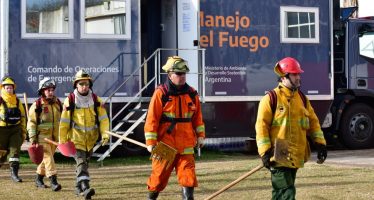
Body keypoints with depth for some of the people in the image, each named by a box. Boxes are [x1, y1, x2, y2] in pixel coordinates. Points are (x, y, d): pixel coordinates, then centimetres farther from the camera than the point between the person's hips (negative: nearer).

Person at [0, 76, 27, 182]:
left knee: (15, 151, -8)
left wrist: (23, 132, 15)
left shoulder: (17, 102, 10)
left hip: (15, 130, 3)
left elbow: (22, 117, 16)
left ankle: (14, 173, -7)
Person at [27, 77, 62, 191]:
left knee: (47, 158, 12)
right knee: (47, 157, -12)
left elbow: (62, 120, 21)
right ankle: (53, 181, -16)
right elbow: (31, 123, -7)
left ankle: (39, 179, 27)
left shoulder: (57, 103, 10)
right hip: (42, 136, -5)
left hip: (54, 137, 6)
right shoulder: (37, 105, -7)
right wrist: (33, 140, -12)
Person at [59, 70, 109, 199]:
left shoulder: (96, 100, -1)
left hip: (91, 138, 4)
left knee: (85, 162, 16)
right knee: (81, 162, -18)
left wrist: (105, 134, -13)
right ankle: (85, 188, -28)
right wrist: (63, 140, -2)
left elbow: (103, 118, 0)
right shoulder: (70, 100, -8)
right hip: (76, 137, -4)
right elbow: (64, 122, -3)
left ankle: (79, 187, 33)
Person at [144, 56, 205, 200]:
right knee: (159, 174, 7)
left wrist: (200, 135, 11)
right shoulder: (161, 93, -8)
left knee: (188, 174, -6)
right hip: (165, 144, -3)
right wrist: (151, 142, -12)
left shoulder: (191, 93, 7)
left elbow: (197, 116, 16)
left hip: (186, 144, 3)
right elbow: (151, 119, -9)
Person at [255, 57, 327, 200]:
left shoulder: (302, 98, 12)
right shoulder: (271, 99, -8)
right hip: (279, 156, -7)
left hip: (296, 156, 7)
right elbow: (262, 126, -11)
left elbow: (312, 121, 17)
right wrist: (265, 152, -16)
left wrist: (320, 144, 8)